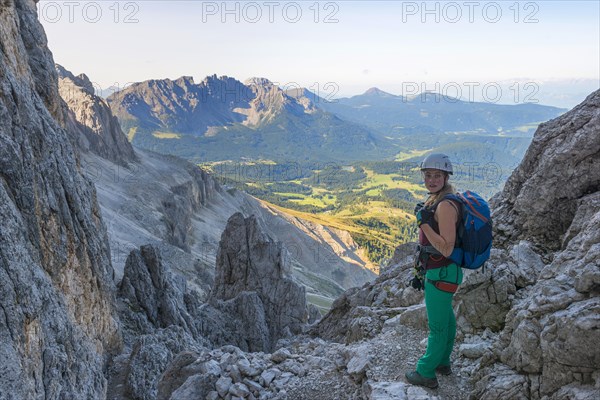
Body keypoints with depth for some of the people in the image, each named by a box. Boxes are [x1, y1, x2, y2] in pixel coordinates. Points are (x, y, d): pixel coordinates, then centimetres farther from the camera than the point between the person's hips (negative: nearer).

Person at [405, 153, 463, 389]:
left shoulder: (445, 205, -24)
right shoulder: (436, 200, 6)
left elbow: (446, 248, -27)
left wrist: (424, 223, -28)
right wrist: (422, 272, 21)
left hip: (442, 274, -10)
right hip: (437, 271, 10)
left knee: (438, 325, 6)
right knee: (445, 318, 24)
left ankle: (426, 373, 22)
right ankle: (443, 363, 42)